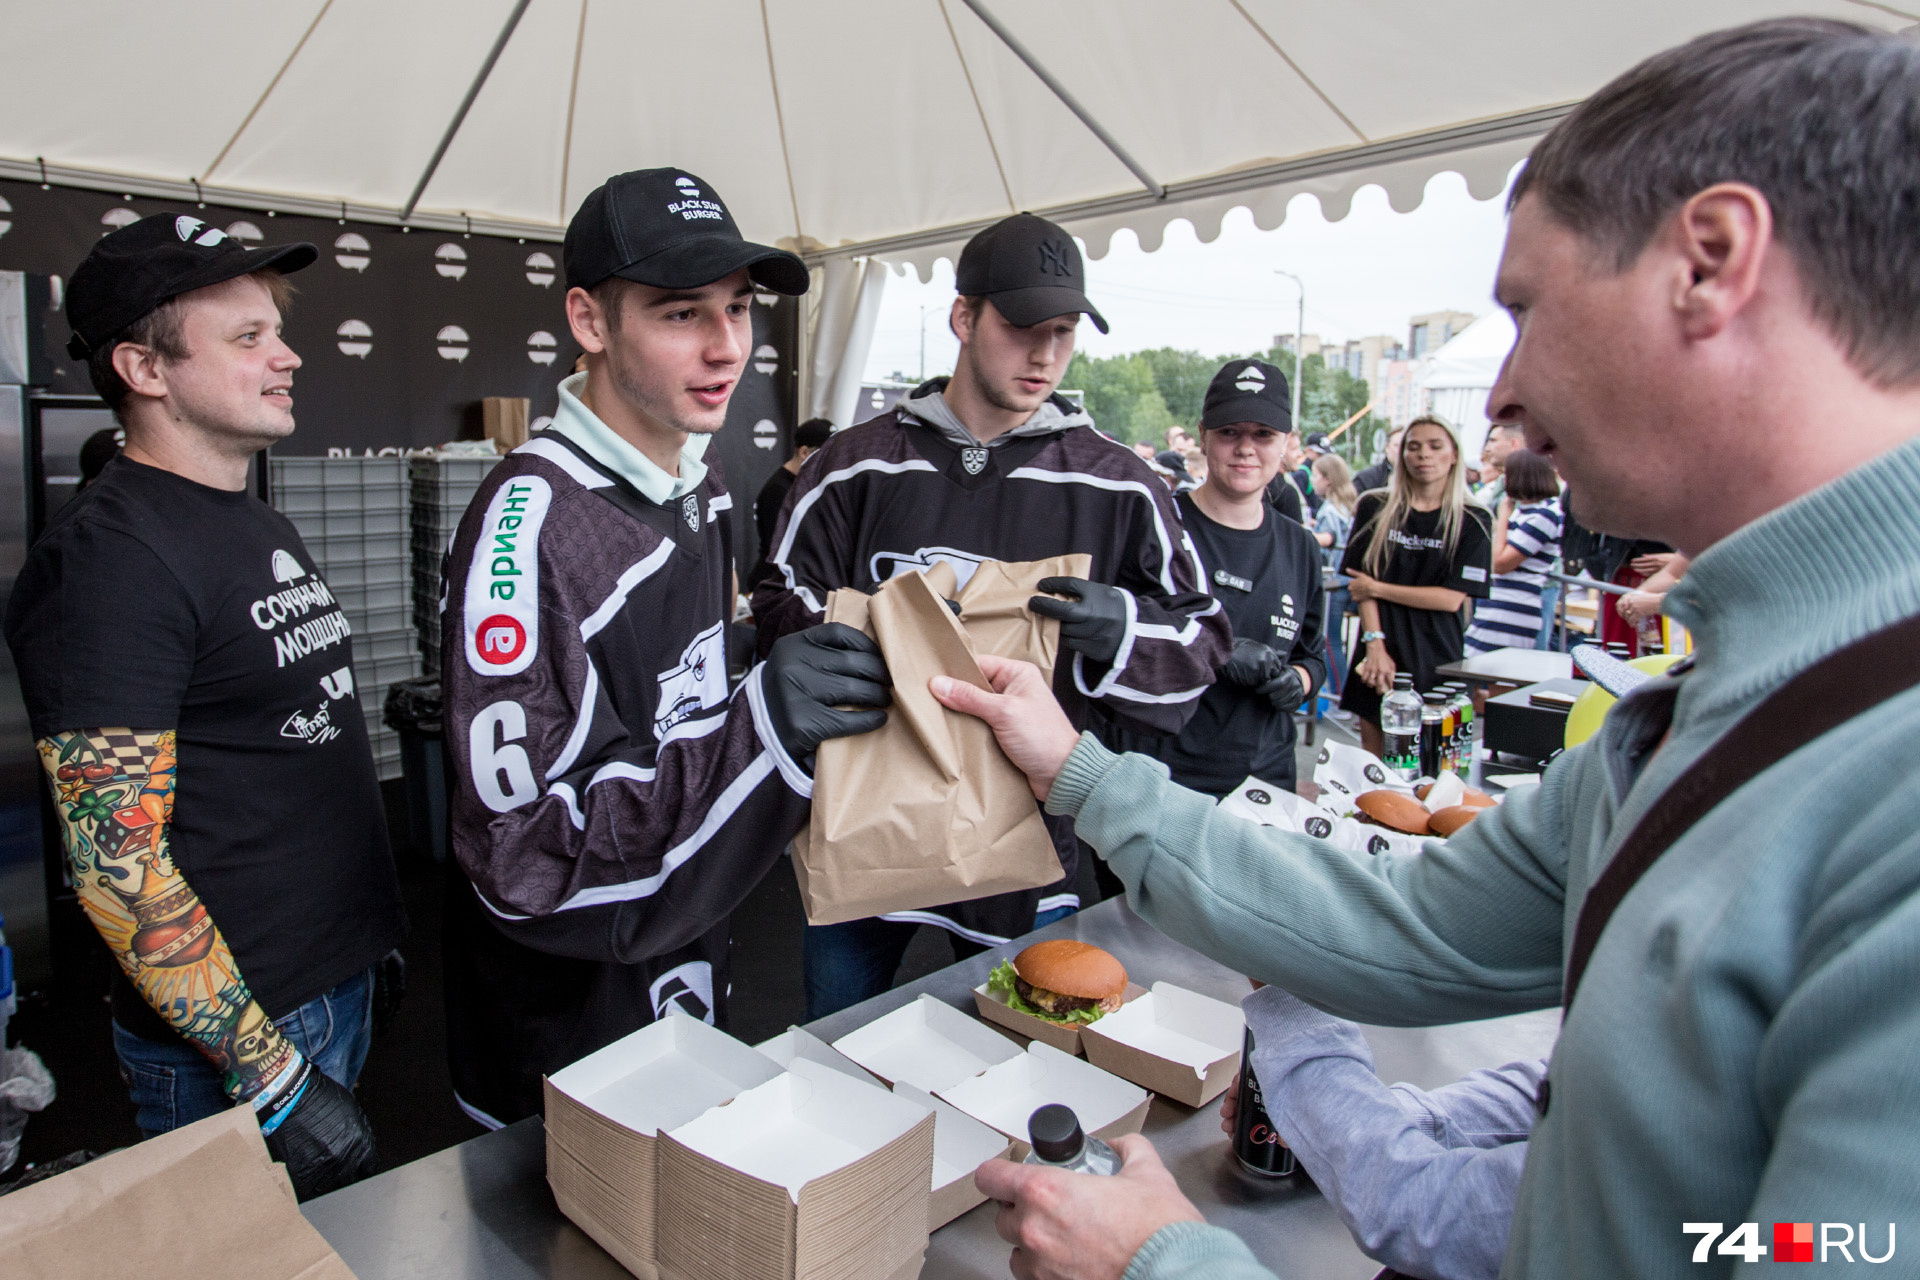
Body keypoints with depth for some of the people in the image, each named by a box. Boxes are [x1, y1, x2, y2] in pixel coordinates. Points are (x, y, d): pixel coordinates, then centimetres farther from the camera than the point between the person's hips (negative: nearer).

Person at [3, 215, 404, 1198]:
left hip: (340, 982, 8)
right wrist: (273, 1077, -21)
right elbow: (116, 864, -23)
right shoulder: (110, 556, -19)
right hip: (233, 1034, -8)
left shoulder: (263, 528, 9)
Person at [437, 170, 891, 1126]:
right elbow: (521, 853, -28)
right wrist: (758, 731, -38)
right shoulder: (532, 517, -26)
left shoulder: (701, 478, 2)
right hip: (564, 1011, -8)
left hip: (686, 956, 8)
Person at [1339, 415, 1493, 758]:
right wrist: (1374, 643, -12)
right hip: (1379, 654, 1)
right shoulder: (1376, 509, 4)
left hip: (1437, 659, -1)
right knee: (1372, 756, 6)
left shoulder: (1472, 522, 1)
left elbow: (1452, 598, -7)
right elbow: (1363, 582, -1)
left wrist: (1378, 589, -6)